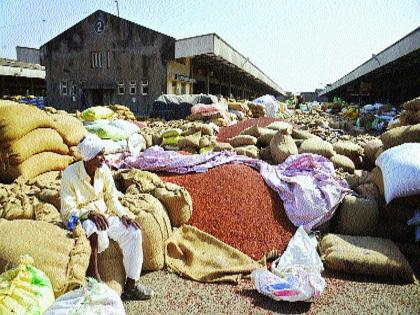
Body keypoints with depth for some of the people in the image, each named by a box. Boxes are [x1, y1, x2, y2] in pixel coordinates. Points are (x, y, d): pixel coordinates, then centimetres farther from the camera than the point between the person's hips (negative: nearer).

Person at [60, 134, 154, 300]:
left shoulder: (104, 169, -5)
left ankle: (130, 286, -7)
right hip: (81, 219, -5)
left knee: (134, 233, -18)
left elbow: (112, 198, 4)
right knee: (95, 229, -40)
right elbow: (67, 211, -16)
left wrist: (123, 215, -13)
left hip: (104, 214, 5)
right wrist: (90, 213, -32)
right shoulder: (70, 174, -18)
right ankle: (93, 274, -17)